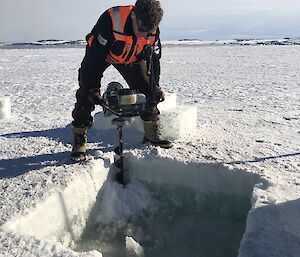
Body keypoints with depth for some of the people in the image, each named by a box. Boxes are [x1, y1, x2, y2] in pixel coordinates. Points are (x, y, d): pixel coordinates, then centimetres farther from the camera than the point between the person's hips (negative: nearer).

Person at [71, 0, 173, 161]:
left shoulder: (152, 30, -23)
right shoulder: (110, 21, -39)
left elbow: (153, 59, -8)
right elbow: (95, 56, -34)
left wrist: (155, 86, -12)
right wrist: (93, 88, -34)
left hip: (130, 58, 4)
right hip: (99, 53, -3)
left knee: (147, 90, -5)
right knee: (87, 95, -15)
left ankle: (152, 134, 11)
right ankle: (79, 142, -3)